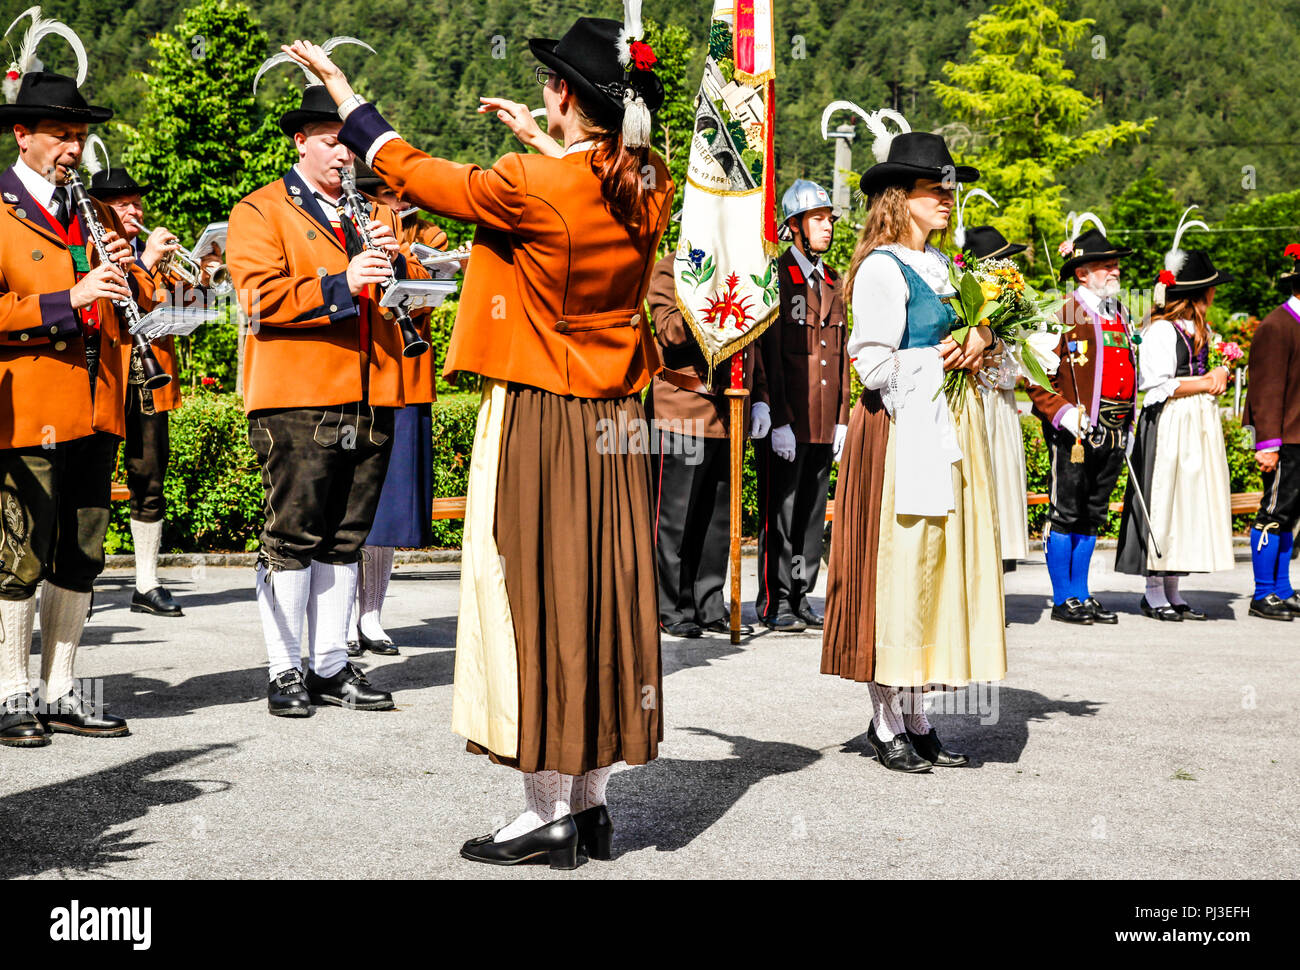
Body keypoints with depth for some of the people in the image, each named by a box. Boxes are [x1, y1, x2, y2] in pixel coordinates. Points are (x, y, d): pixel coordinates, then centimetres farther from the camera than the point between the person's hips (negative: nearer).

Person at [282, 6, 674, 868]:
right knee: (600, 595, 11)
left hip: (540, 423, -6)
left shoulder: (530, 187, -17)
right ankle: (592, 800, 21)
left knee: (534, 598, 1)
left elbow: (417, 174, -3)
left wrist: (343, 91, 9)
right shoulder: (650, 186, 2)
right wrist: (540, 141, 34)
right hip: (617, 425, 7)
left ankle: (549, 815, 7)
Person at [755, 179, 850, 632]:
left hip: (823, 424, 7)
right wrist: (779, 421, -15)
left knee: (813, 513, 11)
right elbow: (767, 354, -11)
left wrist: (842, 419, 12)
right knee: (779, 512, -1)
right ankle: (775, 602, 7)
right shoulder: (775, 276, -6)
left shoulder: (833, 282, 16)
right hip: (785, 422, -7)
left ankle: (802, 597, 19)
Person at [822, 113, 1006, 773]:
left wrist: (979, 341, 2)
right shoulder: (883, 268, -9)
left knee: (940, 569, 8)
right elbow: (874, 367, -16)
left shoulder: (942, 266, 18)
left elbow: (966, 339, 24)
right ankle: (887, 725, 4)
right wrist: (947, 361, -4)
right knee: (899, 570, -5)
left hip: (949, 432, 9)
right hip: (902, 434, -9)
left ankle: (917, 719, 16)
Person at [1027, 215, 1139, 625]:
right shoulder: (1063, 312, -7)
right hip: (1075, 431, -7)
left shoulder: (1120, 314, 17)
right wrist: (1065, 415, -20)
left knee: (1093, 516, 12)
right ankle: (1063, 600, 6)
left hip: (1114, 433, 7)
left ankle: (1082, 595, 19)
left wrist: (1128, 421, 18)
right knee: (1066, 514, -1)